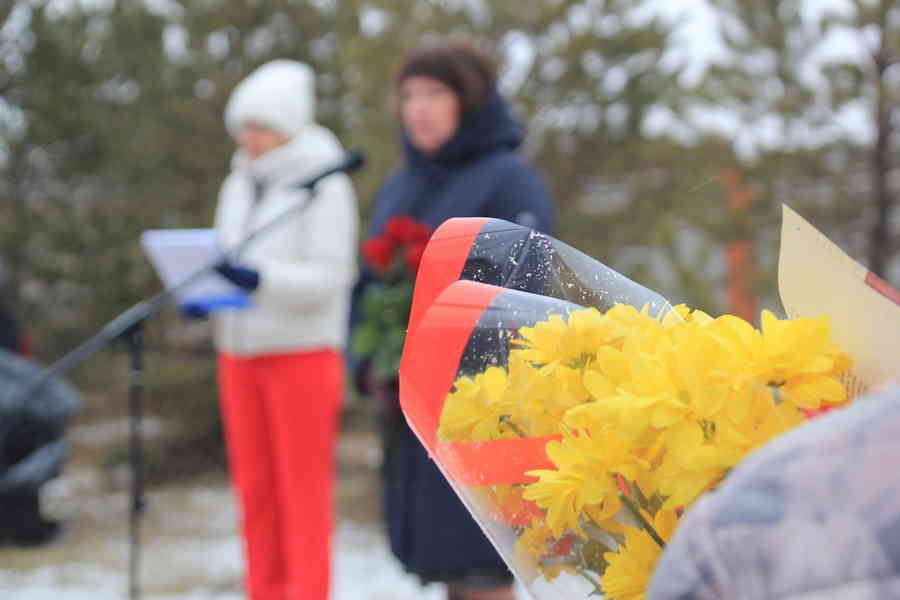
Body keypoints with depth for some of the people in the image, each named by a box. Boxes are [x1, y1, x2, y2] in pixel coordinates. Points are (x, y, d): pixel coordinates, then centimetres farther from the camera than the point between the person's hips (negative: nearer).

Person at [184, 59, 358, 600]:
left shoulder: (325, 186, -7)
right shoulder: (239, 187, 13)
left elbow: (329, 277, -15)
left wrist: (259, 279, -28)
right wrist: (205, 298, -2)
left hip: (304, 353, -6)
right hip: (240, 353, 6)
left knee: (304, 491, -3)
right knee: (255, 489, 8)